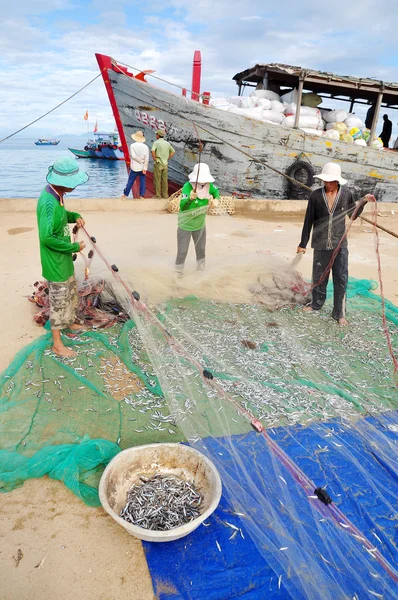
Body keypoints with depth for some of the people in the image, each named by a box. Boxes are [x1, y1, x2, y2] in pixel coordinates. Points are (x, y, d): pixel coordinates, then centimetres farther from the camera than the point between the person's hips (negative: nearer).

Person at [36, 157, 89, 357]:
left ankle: (70, 322, 49)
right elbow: (46, 237, -33)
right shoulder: (49, 202, -29)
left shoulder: (56, 194, 1)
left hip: (64, 258, 9)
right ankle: (57, 344, 18)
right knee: (59, 300, 3)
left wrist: (75, 216, 1)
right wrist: (74, 247, -22)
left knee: (71, 292, 26)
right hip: (55, 262, -9)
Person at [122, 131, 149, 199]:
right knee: (142, 182, 7)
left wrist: (141, 161, -5)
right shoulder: (145, 147, -3)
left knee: (130, 181, 6)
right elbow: (147, 158, -8)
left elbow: (133, 156, -15)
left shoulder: (132, 145, -6)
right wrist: (144, 168, -8)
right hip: (142, 168, 1)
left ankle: (125, 195, 12)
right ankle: (141, 196, 7)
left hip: (134, 167, -1)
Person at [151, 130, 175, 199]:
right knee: (165, 180, 8)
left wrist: (154, 159, -11)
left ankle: (158, 195, 1)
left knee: (157, 180, 0)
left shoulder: (156, 142, -7)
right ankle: (165, 194, 10)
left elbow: (153, 151, -23)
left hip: (158, 163, -5)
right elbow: (173, 152, 15)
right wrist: (167, 159, 12)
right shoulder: (167, 143, 10)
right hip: (165, 164, 5)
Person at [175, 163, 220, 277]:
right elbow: (182, 206, -42)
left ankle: (200, 265, 47)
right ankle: (179, 270, 28)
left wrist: (216, 199, -13)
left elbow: (216, 191, 8)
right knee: (182, 250, 6)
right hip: (185, 225, -5)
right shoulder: (187, 186, -31)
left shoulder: (209, 185, -17)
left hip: (200, 224, 5)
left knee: (201, 248, 22)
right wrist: (189, 198, -61)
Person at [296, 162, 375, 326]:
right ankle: (317, 304, 32)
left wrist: (363, 202, -3)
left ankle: (339, 313, 10)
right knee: (319, 277, 11)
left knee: (341, 279, 1)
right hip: (321, 244, 0)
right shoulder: (316, 195, -6)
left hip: (340, 244, 0)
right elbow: (308, 220, -1)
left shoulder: (346, 194, -3)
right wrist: (303, 243, 2)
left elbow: (353, 215, 13)